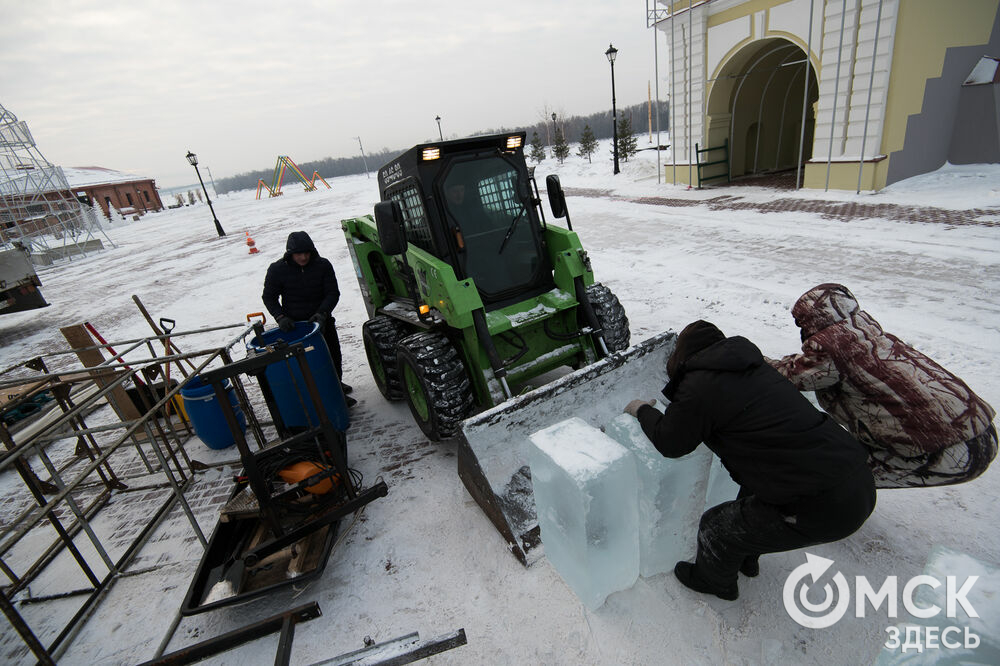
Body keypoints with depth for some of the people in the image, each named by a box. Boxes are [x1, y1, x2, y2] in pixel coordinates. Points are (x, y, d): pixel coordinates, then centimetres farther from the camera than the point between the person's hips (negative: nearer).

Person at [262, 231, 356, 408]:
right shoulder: (277, 269, -9)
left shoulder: (323, 265, -7)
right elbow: (268, 297, 0)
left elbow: (333, 293, -6)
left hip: (322, 321, 3)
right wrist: (280, 317, -16)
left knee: (334, 357, 14)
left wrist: (322, 313, -22)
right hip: (295, 324, -2)